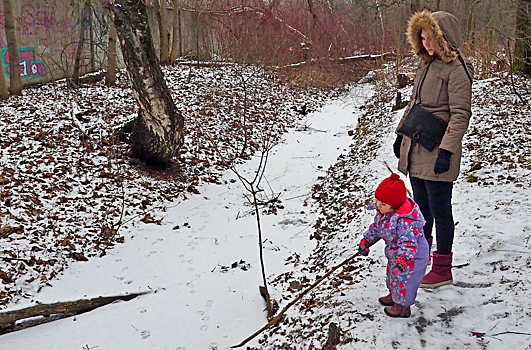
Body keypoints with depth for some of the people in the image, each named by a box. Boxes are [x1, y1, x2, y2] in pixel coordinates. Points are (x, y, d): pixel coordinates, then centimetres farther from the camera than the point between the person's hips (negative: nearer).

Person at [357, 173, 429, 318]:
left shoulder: (405, 221, -39)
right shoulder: (383, 212, -10)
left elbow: (408, 243, -44)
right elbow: (376, 227, 7)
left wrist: (403, 260, -55)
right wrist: (366, 241, 6)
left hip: (413, 257, -9)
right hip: (395, 254, 9)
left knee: (404, 279, 7)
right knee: (392, 275, 28)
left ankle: (403, 306, 29)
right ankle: (393, 295, 54)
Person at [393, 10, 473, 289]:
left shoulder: (456, 69, -14)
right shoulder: (426, 65, 12)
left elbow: (460, 114, -19)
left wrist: (446, 150, -23)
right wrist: (401, 134, 19)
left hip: (436, 154, -8)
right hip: (415, 150, 8)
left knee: (439, 209, 2)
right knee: (421, 206, 19)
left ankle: (443, 270, 15)